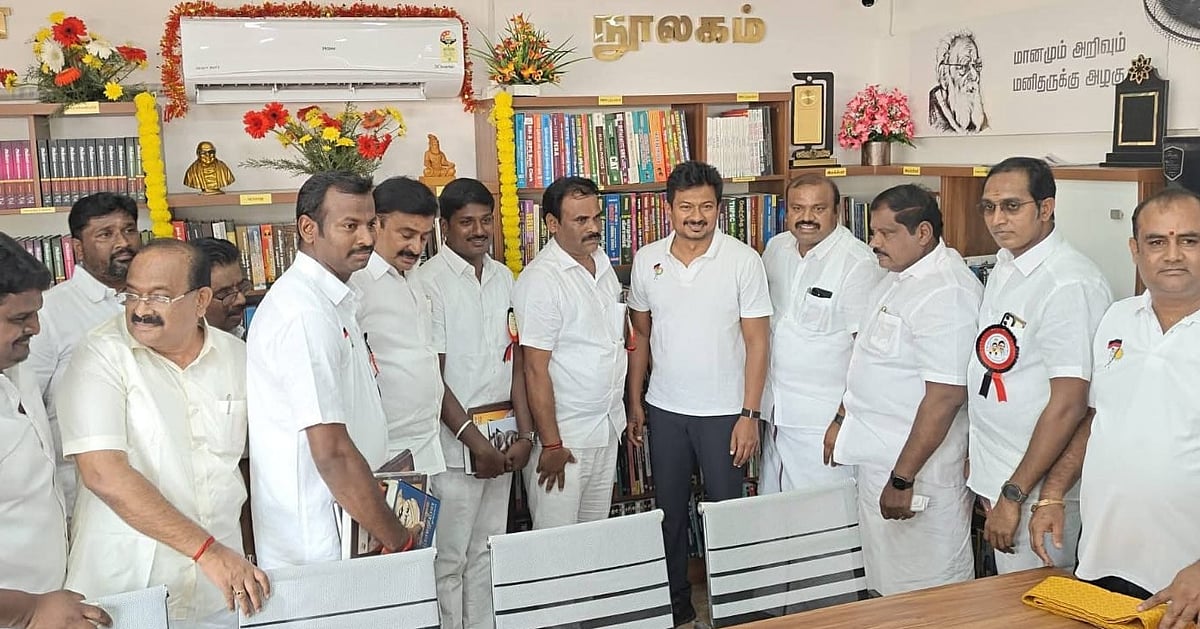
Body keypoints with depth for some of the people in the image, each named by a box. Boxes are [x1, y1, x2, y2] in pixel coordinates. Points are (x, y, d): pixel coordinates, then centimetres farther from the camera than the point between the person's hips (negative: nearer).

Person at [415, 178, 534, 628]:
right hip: (454, 445, -6)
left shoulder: (503, 277, 9)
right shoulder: (430, 282, -10)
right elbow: (431, 380, -12)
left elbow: (515, 361, 8)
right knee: (449, 562, 4)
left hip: (500, 442, 6)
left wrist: (525, 434, 0)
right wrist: (476, 443, -13)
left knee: (487, 555, 16)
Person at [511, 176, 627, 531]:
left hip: (608, 426, 8)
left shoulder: (603, 264, 8)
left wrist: (622, 412, 15)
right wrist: (551, 444, -18)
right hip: (565, 434, -8)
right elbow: (536, 370, -19)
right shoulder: (541, 280, -18)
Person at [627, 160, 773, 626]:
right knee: (669, 511, 13)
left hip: (724, 411, -3)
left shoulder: (743, 260, -9)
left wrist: (749, 414, -11)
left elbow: (757, 340, -8)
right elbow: (640, 335, 9)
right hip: (664, 409, 3)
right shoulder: (646, 260, 0)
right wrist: (634, 403, 8)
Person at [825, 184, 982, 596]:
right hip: (875, 457, 10)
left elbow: (945, 396, -26)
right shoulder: (897, 278, 9)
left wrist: (902, 478, -24)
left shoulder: (947, 292, -23)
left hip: (916, 469, -10)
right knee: (886, 585, 22)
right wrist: (843, 421, 21)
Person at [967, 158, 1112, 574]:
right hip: (995, 474, 8)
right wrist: (982, 470, 14)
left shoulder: (1072, 285, -20)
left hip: (1034, 483, -8)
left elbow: (1069, 405, -23)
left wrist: (1013, 495, -20)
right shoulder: (1004, 267, 8)